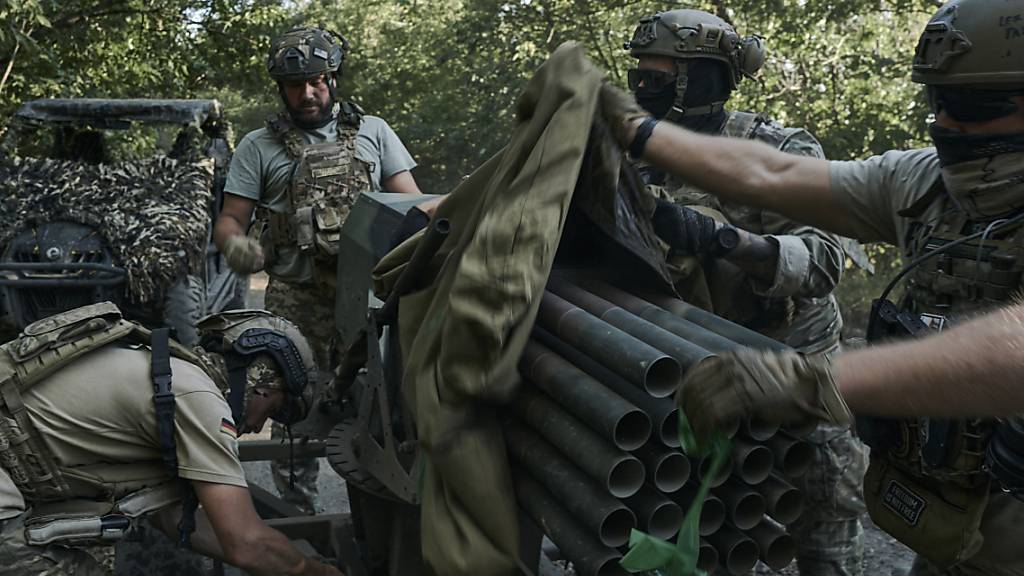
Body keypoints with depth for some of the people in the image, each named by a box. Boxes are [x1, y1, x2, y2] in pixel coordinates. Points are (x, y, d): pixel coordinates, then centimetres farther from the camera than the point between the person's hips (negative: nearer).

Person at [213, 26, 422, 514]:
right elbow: (229, 221, 8)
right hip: (296, 300, 0)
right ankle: (298, 515, 16)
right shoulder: (259, 147, 11)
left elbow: (411, 203, 11)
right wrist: (236, 245, -16)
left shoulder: (372, 131, 14)